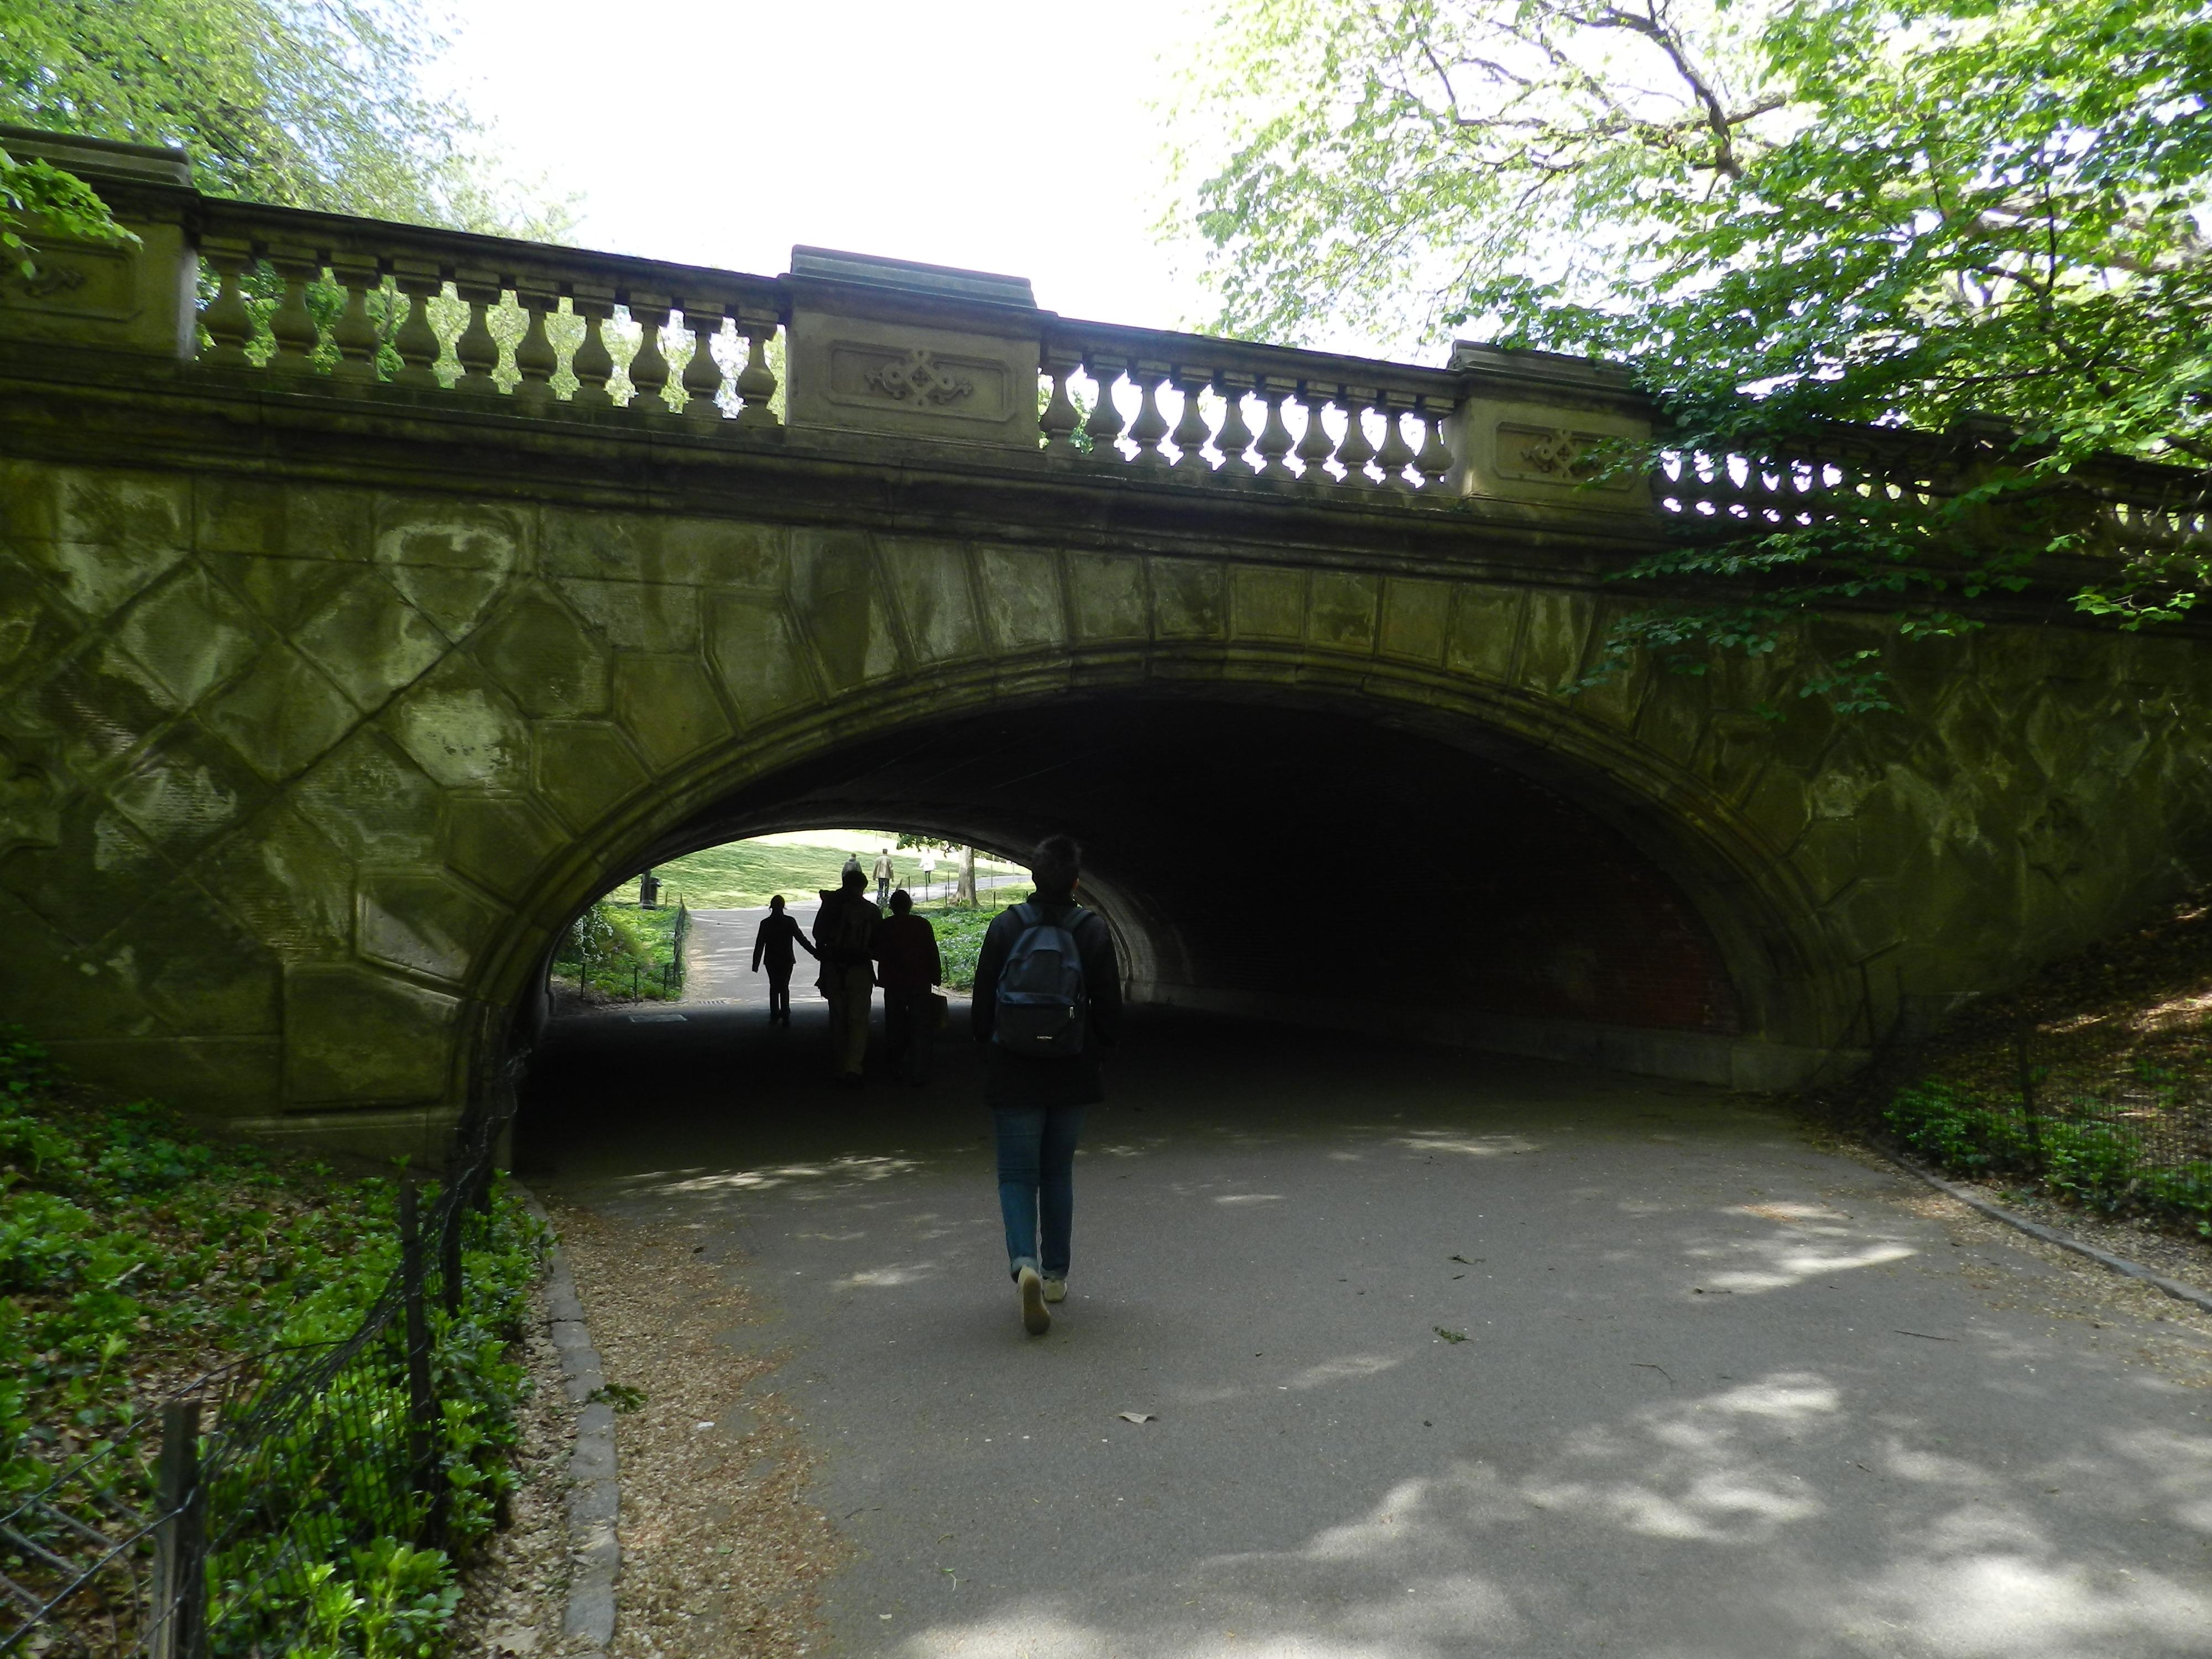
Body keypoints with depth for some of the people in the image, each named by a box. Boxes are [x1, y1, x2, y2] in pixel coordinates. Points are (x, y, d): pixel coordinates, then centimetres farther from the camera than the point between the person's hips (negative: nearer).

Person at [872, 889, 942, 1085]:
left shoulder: (885, 926, -4)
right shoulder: (923, 925, -4)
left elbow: (877, 954, 0)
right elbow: (933, 954, -3)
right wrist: (936, 978, 5)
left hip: (894, 984, 1)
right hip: (920, 983, -1)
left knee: (896, 1028, 14)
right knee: (919, 1029, 2)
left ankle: (898, 1070, 19)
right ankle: (918, 1074, -3)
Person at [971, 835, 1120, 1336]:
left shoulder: (1006, 927, -8)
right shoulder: (1093, 930, -7)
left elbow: (983, 999, -2)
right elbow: (1110, 1007, -3)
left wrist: (990, 1042, 16)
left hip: (1014, 1074, -1)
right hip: (1072, 1074, 1)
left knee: (1017, 1175, 6)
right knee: (1058, 1173, 17)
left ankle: (1025, 1263, -16)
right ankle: (1055, 1273, 24)